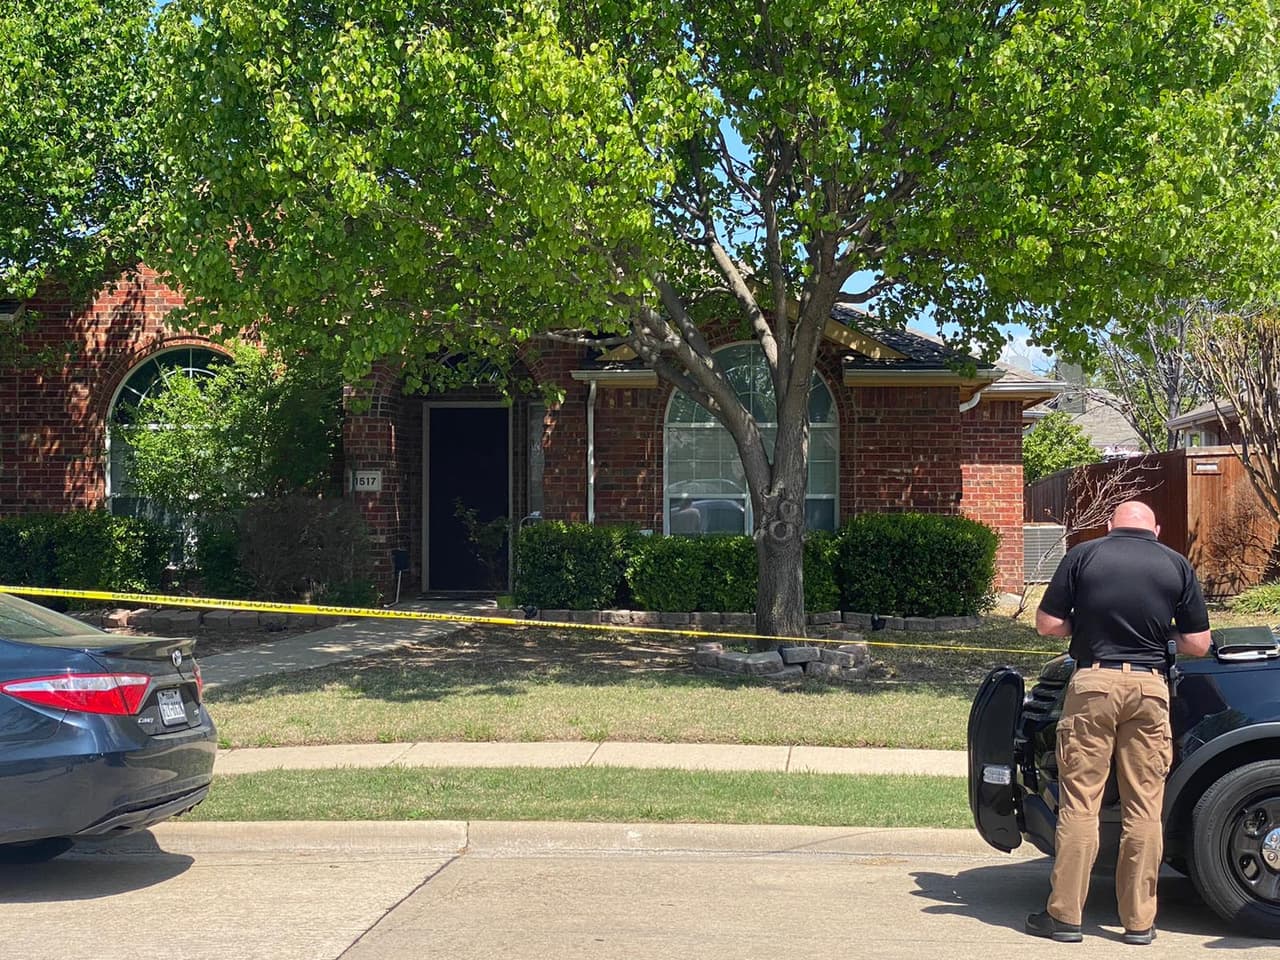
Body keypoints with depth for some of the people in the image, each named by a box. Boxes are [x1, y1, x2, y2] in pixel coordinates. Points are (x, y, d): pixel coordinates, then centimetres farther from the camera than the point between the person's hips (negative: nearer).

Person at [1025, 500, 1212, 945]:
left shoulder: (1083, 555, 4)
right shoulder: (1178, 565, 8)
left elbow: (1047, 624, 2)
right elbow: (1198, 645, 6)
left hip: (1093, 681, -1)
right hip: (1149, 686, 1)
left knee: (1079, 802, 2)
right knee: (1144, 808, 8)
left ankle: (1065, 915, 6)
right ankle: (1139, 920, 13)